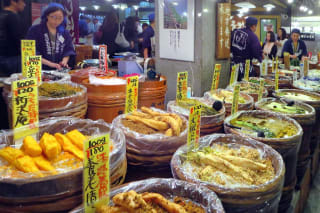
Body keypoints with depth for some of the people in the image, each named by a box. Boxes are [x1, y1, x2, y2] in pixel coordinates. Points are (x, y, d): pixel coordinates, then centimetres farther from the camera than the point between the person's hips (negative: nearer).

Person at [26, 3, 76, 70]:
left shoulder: (65, 33, 14)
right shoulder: (34, 30, 1)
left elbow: (68, 51, 14)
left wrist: (64, 61, -7)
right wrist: (50, 63, -16)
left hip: (59, 70, 5)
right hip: (41, 69, -4)